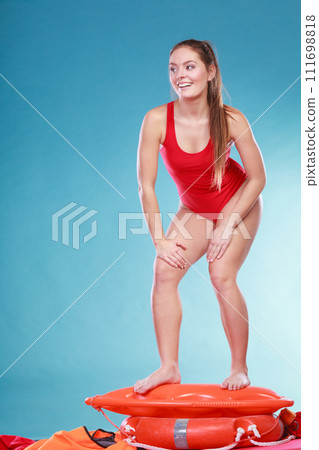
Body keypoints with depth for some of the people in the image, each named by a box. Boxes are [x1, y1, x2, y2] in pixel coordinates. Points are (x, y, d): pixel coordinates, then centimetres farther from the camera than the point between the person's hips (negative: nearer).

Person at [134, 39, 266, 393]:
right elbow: (146, 185, -16)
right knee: (165, 272, -15)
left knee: (222, 275, -17)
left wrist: (227, 225, -16)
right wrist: (159, 241, -17)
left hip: (238, 203, -2)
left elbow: (257, 178, -14)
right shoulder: (157, 119, -23)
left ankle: (240, 369, 1)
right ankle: (169, 367, -5)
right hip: (194, 210, 3)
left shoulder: (231, 120, -26)